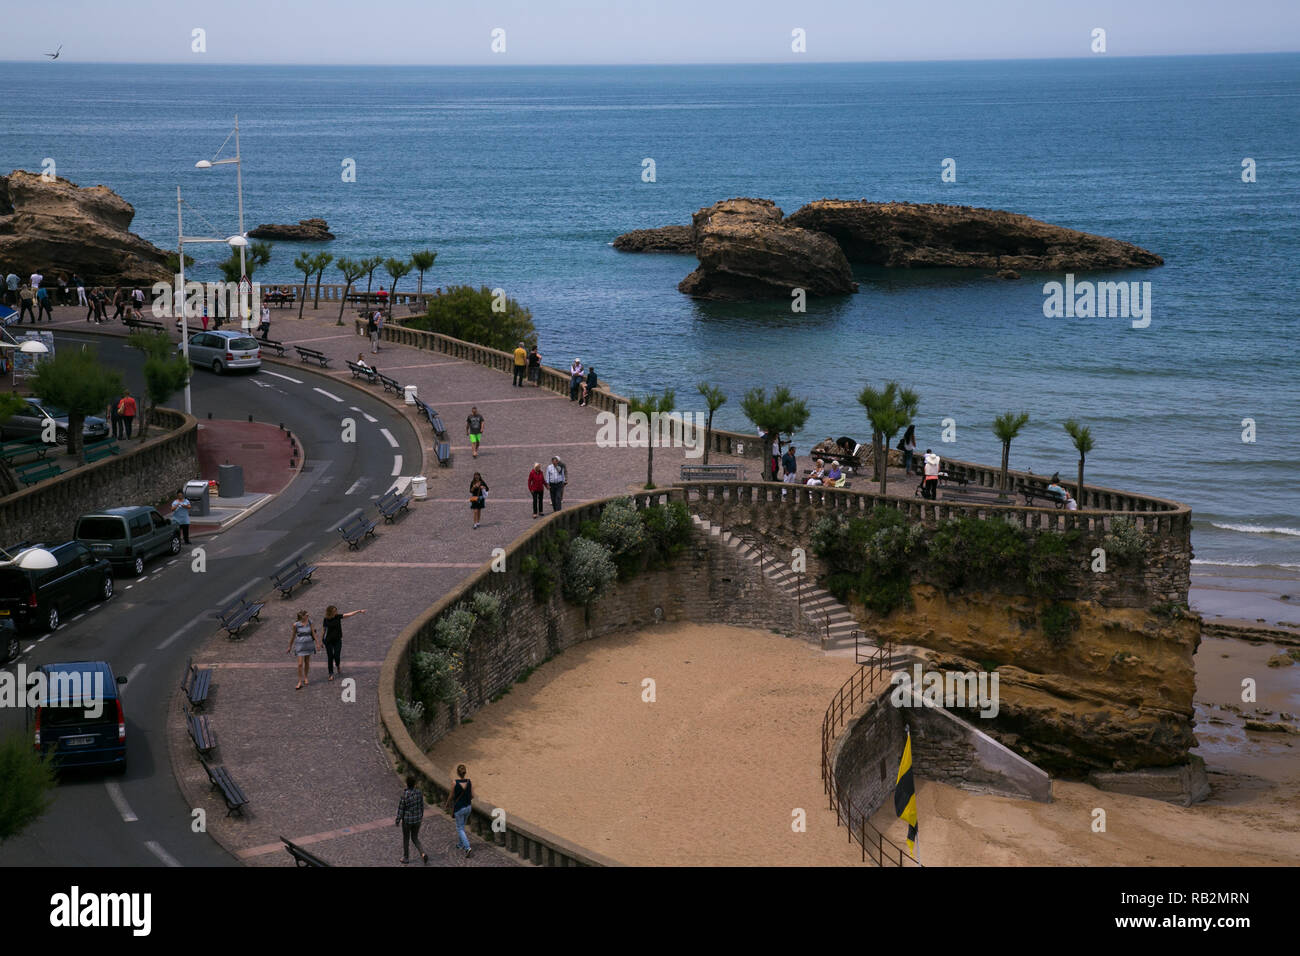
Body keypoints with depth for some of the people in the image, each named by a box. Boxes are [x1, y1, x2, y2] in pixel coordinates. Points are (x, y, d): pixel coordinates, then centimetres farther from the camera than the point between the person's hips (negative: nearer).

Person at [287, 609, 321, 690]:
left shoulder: (310, 623, -4)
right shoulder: (296, 625, -12)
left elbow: (314, 634, 1)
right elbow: (292, 636, -3)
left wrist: (317, 644, -3)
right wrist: (290, 647, 4)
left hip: (309, 644, 3)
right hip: (300, 645, -3)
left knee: (307, 662, 15)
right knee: (300, 664, -6)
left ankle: (305, 677, 36)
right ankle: (300, 682, 0)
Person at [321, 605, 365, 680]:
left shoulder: (338, 617, -2)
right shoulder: (326, 620, -3)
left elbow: (349, 614, -6)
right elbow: (324, 630, 4)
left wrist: (359, 611, -12)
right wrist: (322, 641, 6)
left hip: (337, 640, 0)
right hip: (328, 641, 0)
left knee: (336, 656, -9)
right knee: (330, 657, 1)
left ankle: (338, 666, 24)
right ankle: (331, 674, 10)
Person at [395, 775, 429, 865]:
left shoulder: (404, 795, -26)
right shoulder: (418, 791, -12)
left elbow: (400, 809, -17)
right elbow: (421, 805, 1)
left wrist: (397, 821, -2)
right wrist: (421, 814, 20)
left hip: (407, 820, -4)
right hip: (417, 819, 4)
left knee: (406, 839, 20)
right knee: (415, 839, 20)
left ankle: (406, 858, 37)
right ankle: (423, 854, -1)